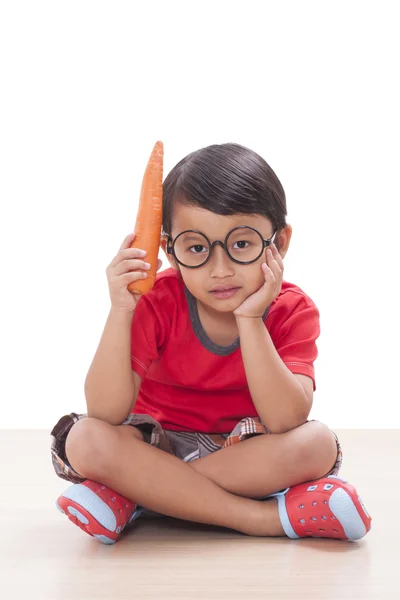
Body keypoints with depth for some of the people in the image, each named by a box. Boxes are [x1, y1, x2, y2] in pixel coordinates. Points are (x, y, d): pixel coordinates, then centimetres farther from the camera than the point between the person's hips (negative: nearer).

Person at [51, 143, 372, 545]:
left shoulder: (292, 311, -13)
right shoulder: (156, 302, -15)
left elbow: (285, 420, -27)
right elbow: (107, 413, -24)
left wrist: (249, 319, -33)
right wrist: (120, 311, -35)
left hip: (248, 452, 0)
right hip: (158, 445, 0)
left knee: (318, 443, -30)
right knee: (86, 440, -29)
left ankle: (137, 497, -26)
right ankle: (269, 517, -29)